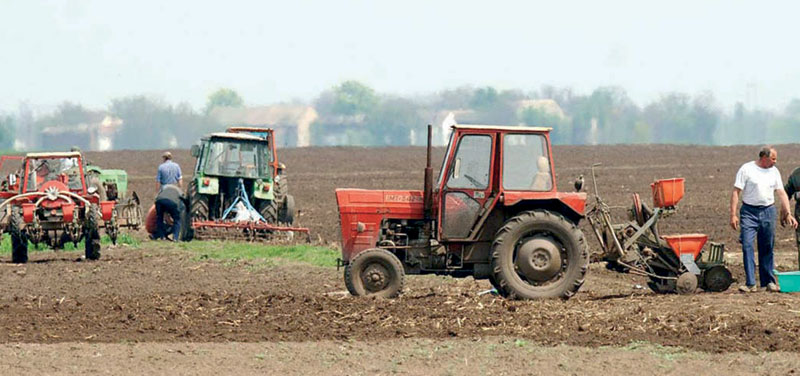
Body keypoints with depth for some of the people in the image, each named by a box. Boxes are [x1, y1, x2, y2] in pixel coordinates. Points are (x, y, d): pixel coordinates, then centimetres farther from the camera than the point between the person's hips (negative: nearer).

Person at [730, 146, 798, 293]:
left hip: (768, 211, 4)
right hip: (749, 212, -4)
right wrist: (733, 215, -12)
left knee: (767, 248, 7)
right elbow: (736, 192, -6)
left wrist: (788, 214, 6)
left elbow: (781, 193, 13)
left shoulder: (774, 171, 10)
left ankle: (769, 281, 17)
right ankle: (750, 283, -12)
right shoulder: (746, 169, -5)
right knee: (747, 245, -12)